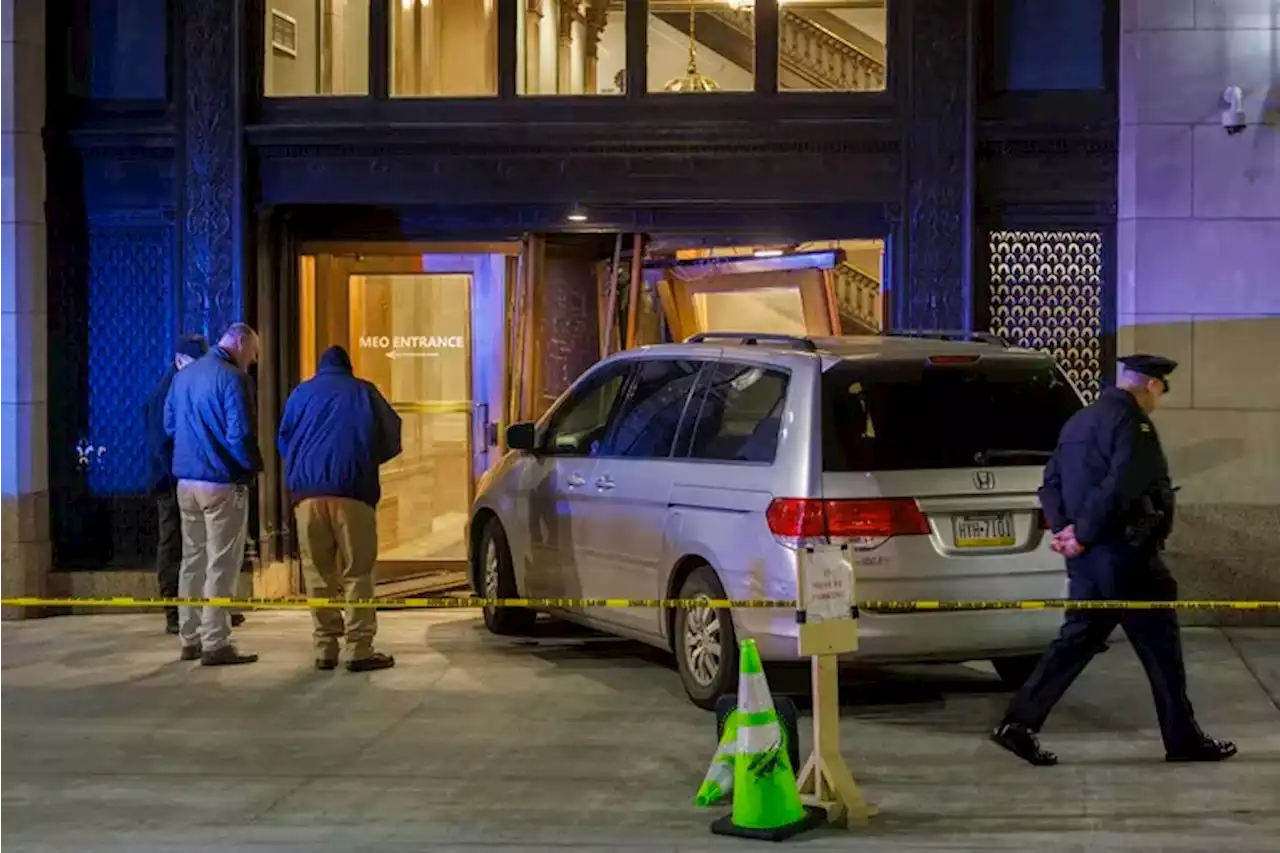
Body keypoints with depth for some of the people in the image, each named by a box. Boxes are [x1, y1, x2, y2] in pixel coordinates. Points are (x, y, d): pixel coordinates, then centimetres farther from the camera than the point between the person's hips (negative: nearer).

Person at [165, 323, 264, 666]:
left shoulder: (183, 376, 11)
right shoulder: (232, 378, -14)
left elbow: (170, 425, 16)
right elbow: (240, 435, -20)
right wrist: (254, 465, -4)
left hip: (186, 481, 8)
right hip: (222, 482, -7)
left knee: (193, 559, 14)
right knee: (221, 565, -3)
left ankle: (190, 639, 19)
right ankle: (215, 644, -2)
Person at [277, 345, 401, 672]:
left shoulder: (301, 393, 16)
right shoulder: (363, 392, 11)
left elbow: (283, 440, 17)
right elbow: (390, 438, 10)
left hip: (307, 492, 2)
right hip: (352, 491, -2)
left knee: (318, 573, 6)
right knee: (357, 572, -1)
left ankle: (325, 648, 3)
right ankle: (360, 649, -6)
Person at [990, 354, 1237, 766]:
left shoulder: (1079, 422, 16)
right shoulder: (1132, 423, -13)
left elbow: (1051, 482, 13)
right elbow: (1120, 488, -23)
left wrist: (1064, 528, 0)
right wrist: (1082, 536, -16)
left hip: (1089, 559, 8)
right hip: (1124, 555, -8)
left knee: (1079, 639, 10)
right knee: (1160, 645, 3)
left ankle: (1019, 723, 3)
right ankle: (1183, 740, 12)